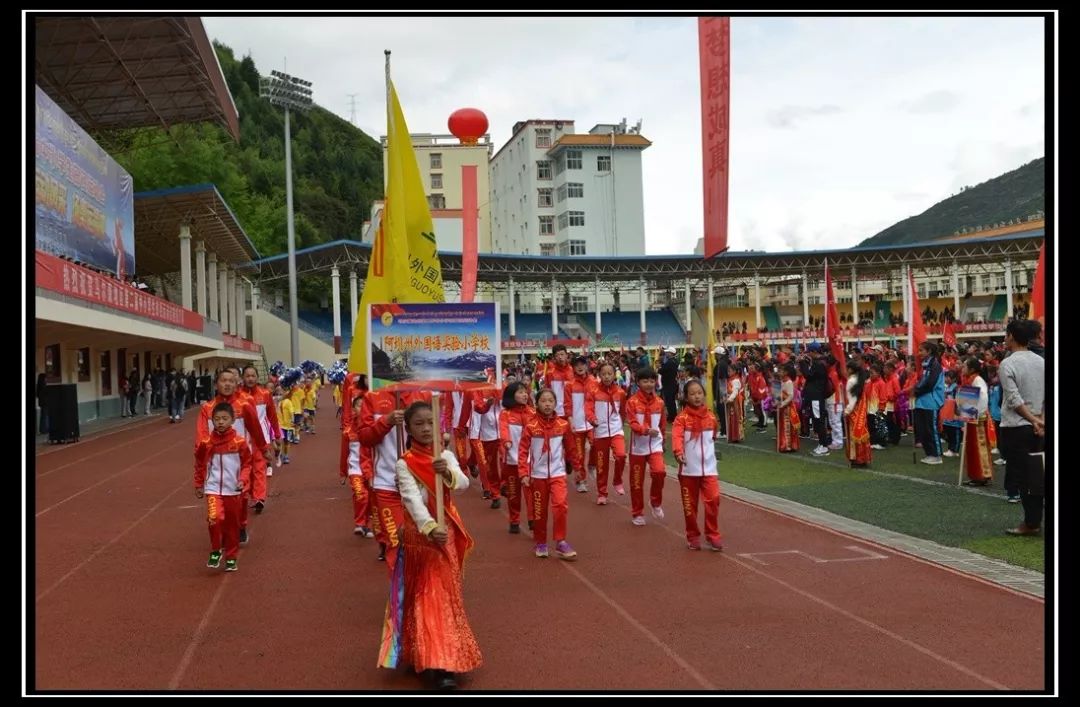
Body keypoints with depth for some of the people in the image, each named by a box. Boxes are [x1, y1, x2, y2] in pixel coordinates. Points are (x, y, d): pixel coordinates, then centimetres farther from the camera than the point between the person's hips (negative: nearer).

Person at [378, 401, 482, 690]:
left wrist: (448, 473, -35)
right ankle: (435, 662, -3)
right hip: (419, 533, -4)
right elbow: (412, 499, -27)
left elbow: (464, 483, -14)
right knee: (427, 595, -4)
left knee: (446, 592, 12)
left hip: (446, 531, 5)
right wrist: (431, 528, -42)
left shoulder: (446, 456, 1)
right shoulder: (404, 464, -13)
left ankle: (440, 657, 27)